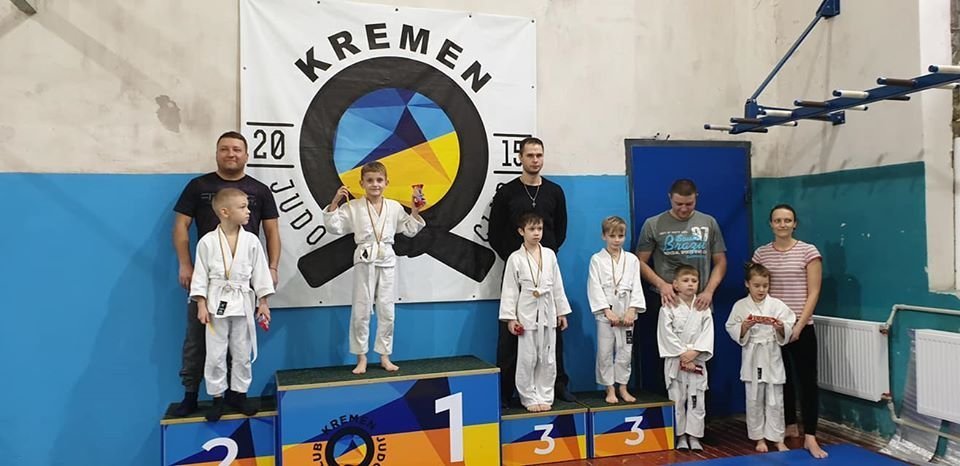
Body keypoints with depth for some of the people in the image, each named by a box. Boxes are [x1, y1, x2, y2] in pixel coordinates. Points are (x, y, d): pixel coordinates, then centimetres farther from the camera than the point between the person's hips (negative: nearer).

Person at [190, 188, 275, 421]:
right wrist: (201, 305, -7)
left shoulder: (251, 241, -3)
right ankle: (217, 398, 20)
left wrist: (263, 302, 1)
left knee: (242, 353, 11)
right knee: (215, 355, 6)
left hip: (243, 303, 2)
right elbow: (201, 275, -3)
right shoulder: (207, 242, -8)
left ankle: (239, 394, 26)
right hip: (217, 303, -2)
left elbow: (260, 272, 2)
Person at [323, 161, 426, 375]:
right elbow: (335, 227, -7)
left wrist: (415, 212, -2)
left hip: (387, 261, 2)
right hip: (365, 260, -2)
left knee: (387, 310, 7)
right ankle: (361, 357, 15)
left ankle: (384, 356, 20)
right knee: (361, 311, 1)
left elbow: (409, 230, 11)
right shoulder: (353, 207, -1)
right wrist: (335, 203, -17)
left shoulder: (394, 207, 6)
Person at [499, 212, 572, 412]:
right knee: (527, 359, 3)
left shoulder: (549, 255, 4)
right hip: (526, 313, -3)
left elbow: (557, 285, 9)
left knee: (548, 358, 9)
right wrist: (510, 317, -9)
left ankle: (544, 396, 22)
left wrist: (561, 312, 8)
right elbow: (509, 289, -5)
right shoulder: (515, 258, -5)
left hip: (547, 311, 3)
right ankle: (530, 398, 17)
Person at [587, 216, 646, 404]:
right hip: (606, 312, -2)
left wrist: (631, 310, -9)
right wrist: (607, 311, -14)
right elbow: (595, 288, -7)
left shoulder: (632, 259, 5)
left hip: (626, 312, 2)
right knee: (605, 352, 2)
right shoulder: (597, 259, -1)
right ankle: (610, 390, 15)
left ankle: (623, 388, 22)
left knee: (625, 350, 8)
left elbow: (636, 286, 2)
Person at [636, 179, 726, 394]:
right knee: (661, 356, 2)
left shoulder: (708, 223, 7)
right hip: (664, 300, -1)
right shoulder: (653, 225, 2)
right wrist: (661, 284, -12)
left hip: (700, 302, 2)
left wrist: (709, 290, -5)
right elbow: (641, 262, 2)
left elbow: (720, 262, 9)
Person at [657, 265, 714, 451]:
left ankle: (694, 436, 17)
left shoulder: (703, 308, 3)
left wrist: (693, 352, -15)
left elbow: (707, 334, -3)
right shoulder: (668, 308, -5)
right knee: (677, 399, 5)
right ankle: (681, 436, 17)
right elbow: (667, 335, -10)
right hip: (675, 361, -2)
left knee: (697, 400, 5)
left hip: (697, 361, 2)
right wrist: (683, 354, -15)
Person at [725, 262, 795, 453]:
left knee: (775, 401, 7)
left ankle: (778, 438, 21)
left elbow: (787, 332, -2)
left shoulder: (777, 305, -2)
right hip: (752, 357, 0)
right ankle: (759, 438, 23)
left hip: (772, 357, 0)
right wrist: (744, 326, -21)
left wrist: (781, 328, -22)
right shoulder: (740, 306, -3)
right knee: (754, 400, 9)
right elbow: (733, 331, -3)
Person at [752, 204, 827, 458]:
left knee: (807, 380, -2)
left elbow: (813, 293, -6)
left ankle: (810, 437, 2)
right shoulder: (760, 253, 5)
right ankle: (789, 426, 28)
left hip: (801, 328, -3)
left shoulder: (809, 251, -4)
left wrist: (799, 325, -13)